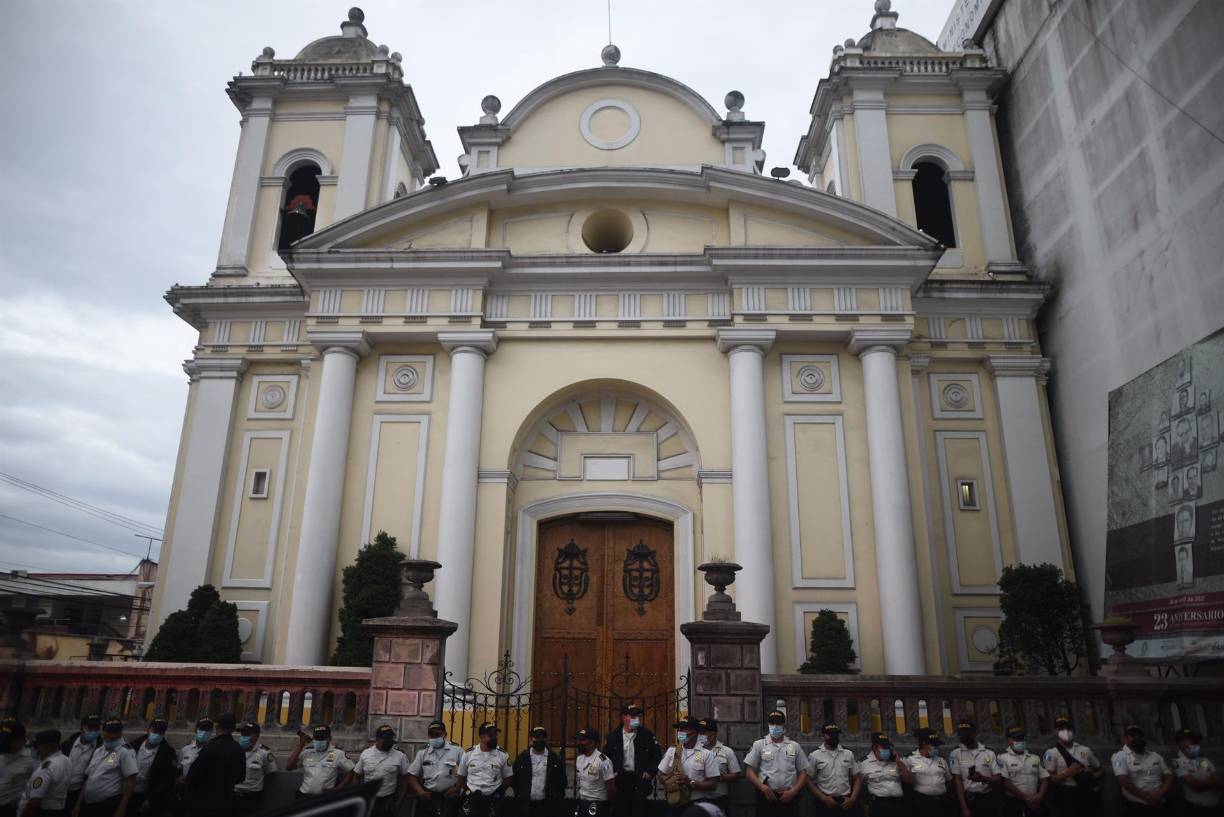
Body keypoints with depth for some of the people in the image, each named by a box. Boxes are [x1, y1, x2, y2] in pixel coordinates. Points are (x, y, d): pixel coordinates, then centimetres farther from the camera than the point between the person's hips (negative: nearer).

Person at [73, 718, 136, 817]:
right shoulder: (97, 751, 12)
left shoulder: (125, 752, -11)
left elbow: (130, 781, -15)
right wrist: (79, 804, 14)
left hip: (110, 806, -7)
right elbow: (88, 778, 17)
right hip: (89, 804, 7)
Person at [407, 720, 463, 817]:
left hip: (450, 797, -2)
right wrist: (420, 792, -7)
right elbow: (412, 775, 6)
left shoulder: (456, 750, -1)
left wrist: (458, 788, -8)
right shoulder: (422, 752, 6)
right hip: (428, 797, 2)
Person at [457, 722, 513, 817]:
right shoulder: (468, 754, -1)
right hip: (472, 800, 1)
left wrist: (499, 794, -1)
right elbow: (462, 776, 10)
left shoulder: (503, 755, -3)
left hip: (493, 801, 0)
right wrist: (468, 792, 4)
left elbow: (507, 777, 6)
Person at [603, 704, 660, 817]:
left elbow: (657, 755, 4)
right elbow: (606, 756, 8)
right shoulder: (613, 736, 1)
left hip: (640, 778, -1)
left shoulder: (647, 735, -1)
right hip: (620, 779, 1)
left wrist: (650, 772, -5)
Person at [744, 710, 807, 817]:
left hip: (789, 797, 1)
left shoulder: (794, 746, 8)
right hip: (766, 796, -1)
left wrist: (793, 792, -6)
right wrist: (764, 788, -13)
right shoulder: (759, 745, 3)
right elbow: (750, 771, 0)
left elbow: (803, 772, 8)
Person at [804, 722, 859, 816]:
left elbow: (857, 779, 11)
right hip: (825, 803, -3)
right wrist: (824, 798, -10)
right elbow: (809, 780, -1)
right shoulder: (815, 755, -3)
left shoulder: (848, 754, 8)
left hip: (846, 803, 3)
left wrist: (852, 799, -3)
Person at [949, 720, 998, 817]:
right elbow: (957, 780, -5)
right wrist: (964, 808, -11)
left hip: (987, 799, 2)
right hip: (967, 799, -2)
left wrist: (982, 778, -18)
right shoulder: (956, 753, -2)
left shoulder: (989, 753, 5)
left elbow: (997, 779, 3)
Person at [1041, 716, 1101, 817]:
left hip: (1086, 794, 4)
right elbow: (1048, 779, -9)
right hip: (1066, 796, -4)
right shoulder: (1051, 752, -3)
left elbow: (1100, 770, 21)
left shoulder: (1085, 750, 11)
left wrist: (1092, 775, -1)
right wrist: (1068, 773, -19)